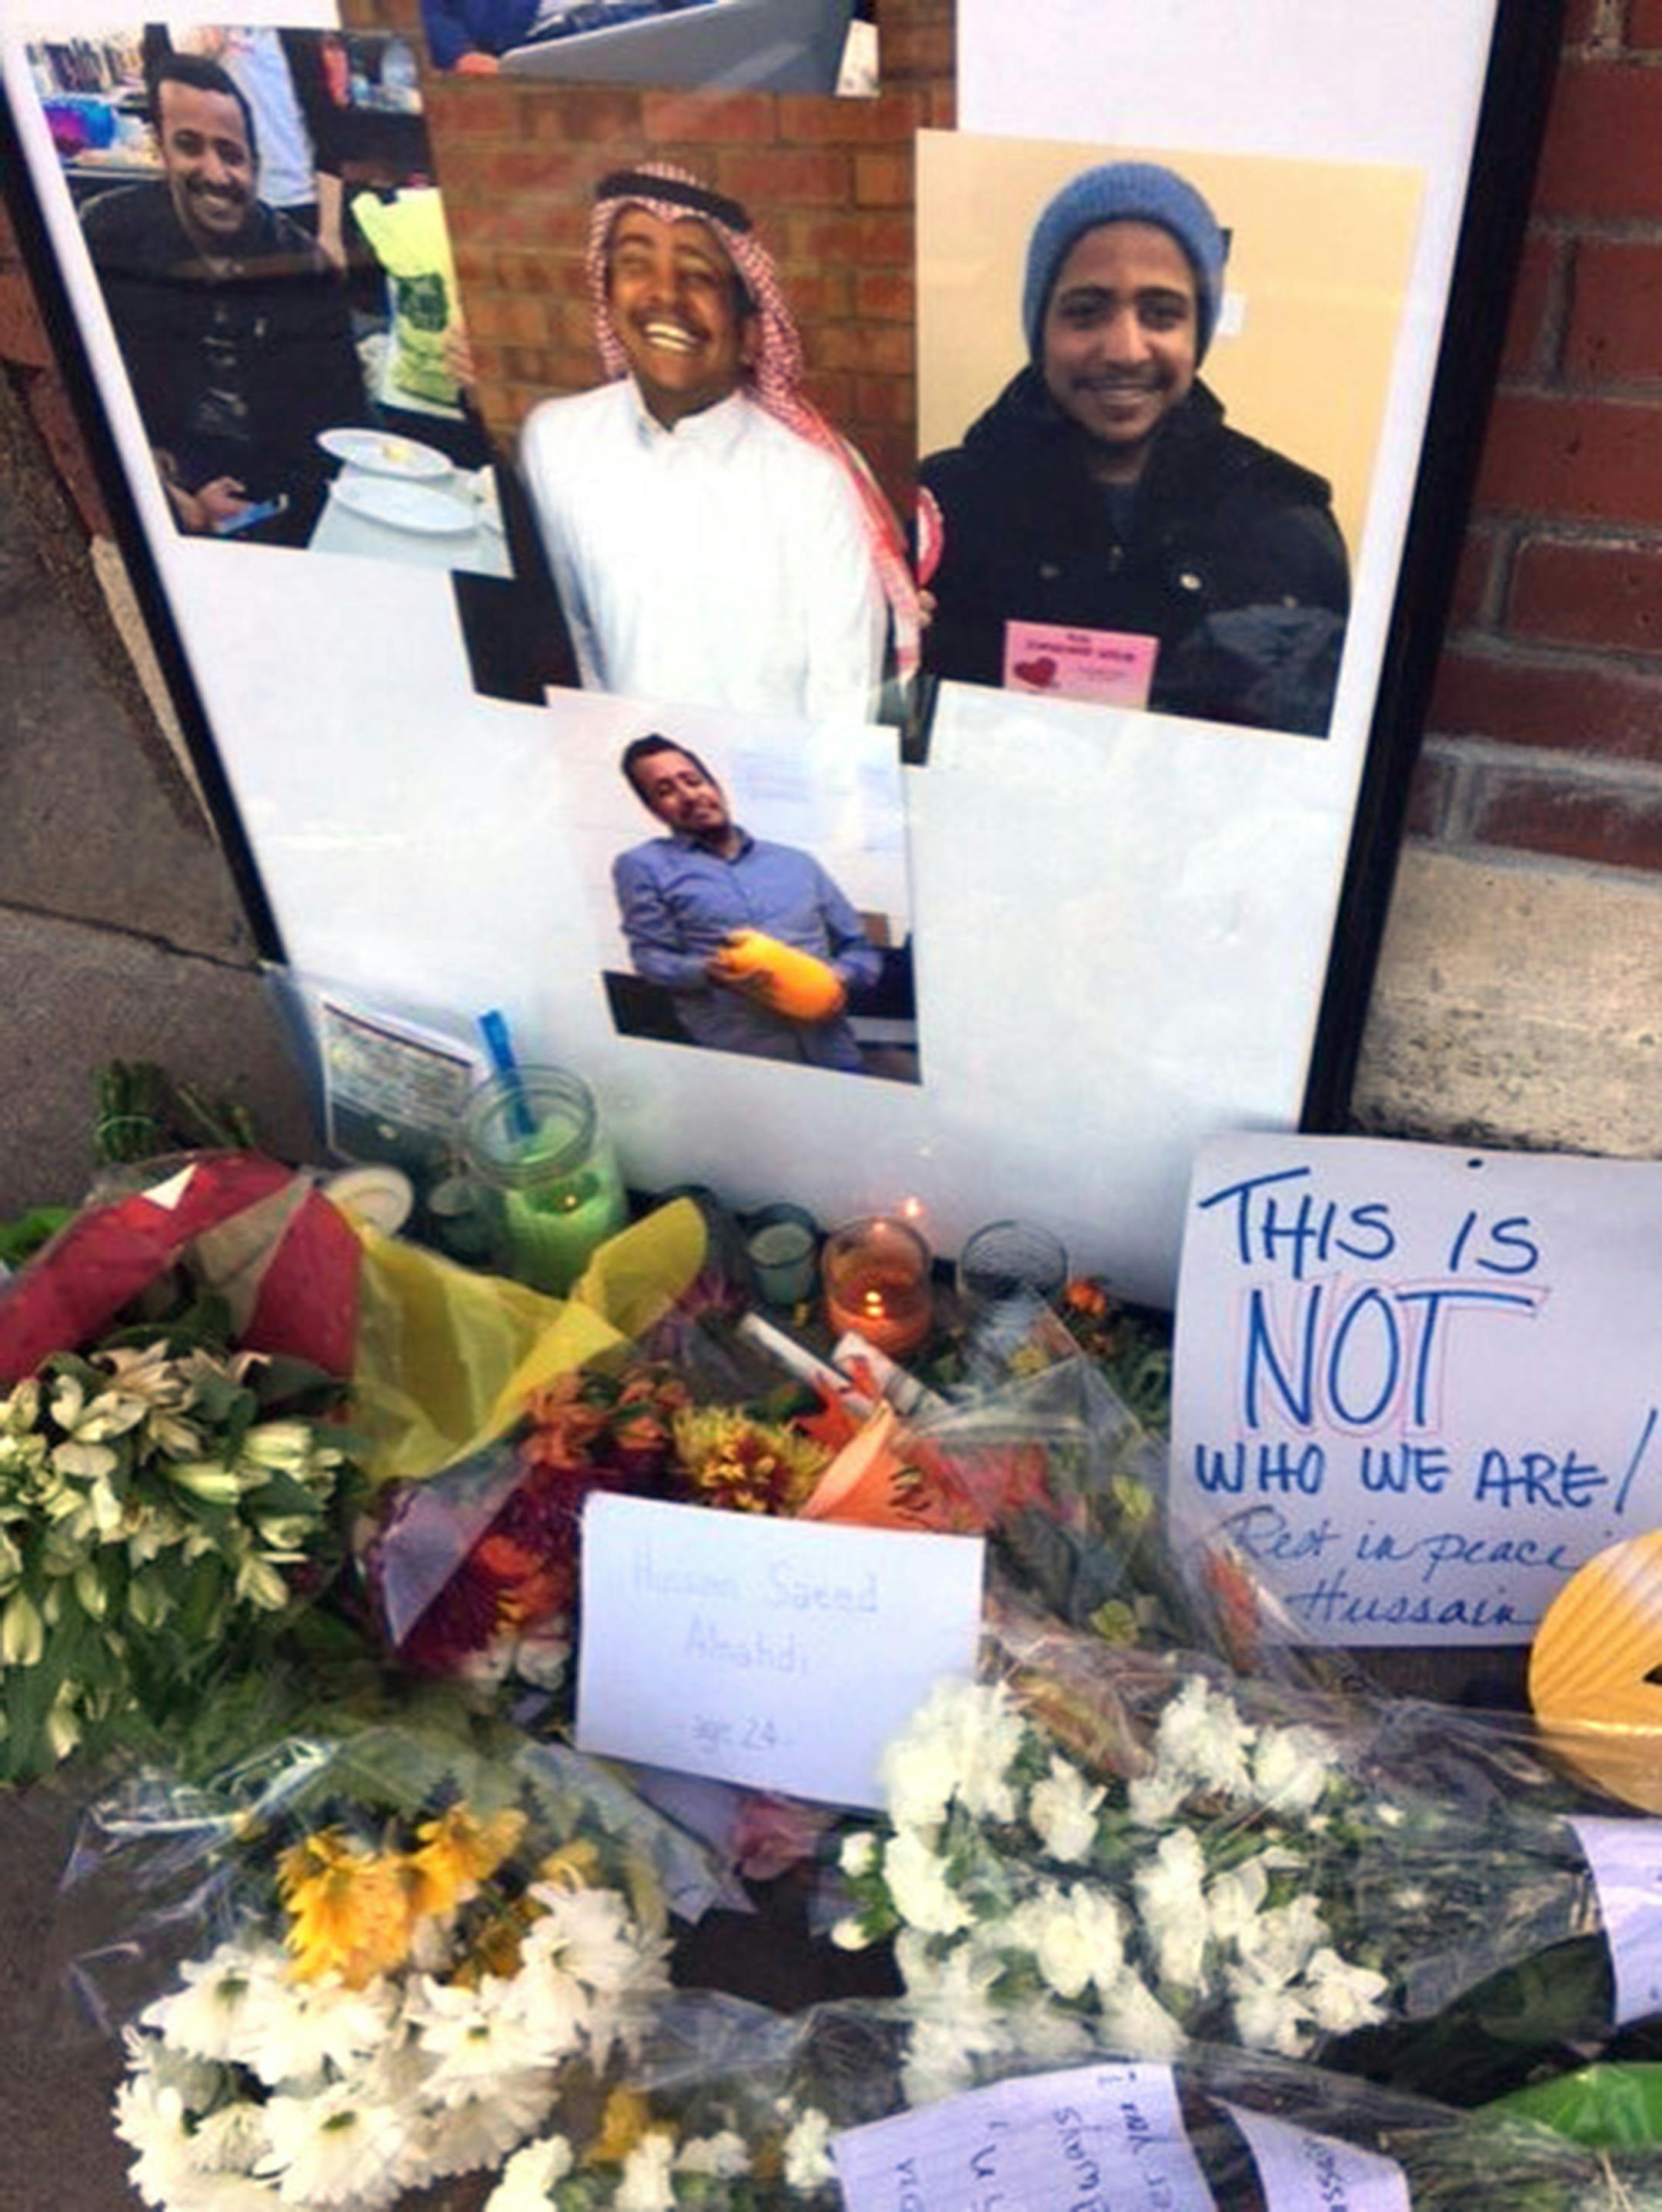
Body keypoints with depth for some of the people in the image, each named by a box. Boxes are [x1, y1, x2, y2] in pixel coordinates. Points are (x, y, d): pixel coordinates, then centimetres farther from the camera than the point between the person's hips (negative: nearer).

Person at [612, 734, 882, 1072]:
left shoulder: (797, 863, 25)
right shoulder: (642, 866, 16)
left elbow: (861, 949, 26)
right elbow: (651, 957, 6)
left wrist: (841, 977, 2)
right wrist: (709, 973, -15)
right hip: (736, 1061, -3)